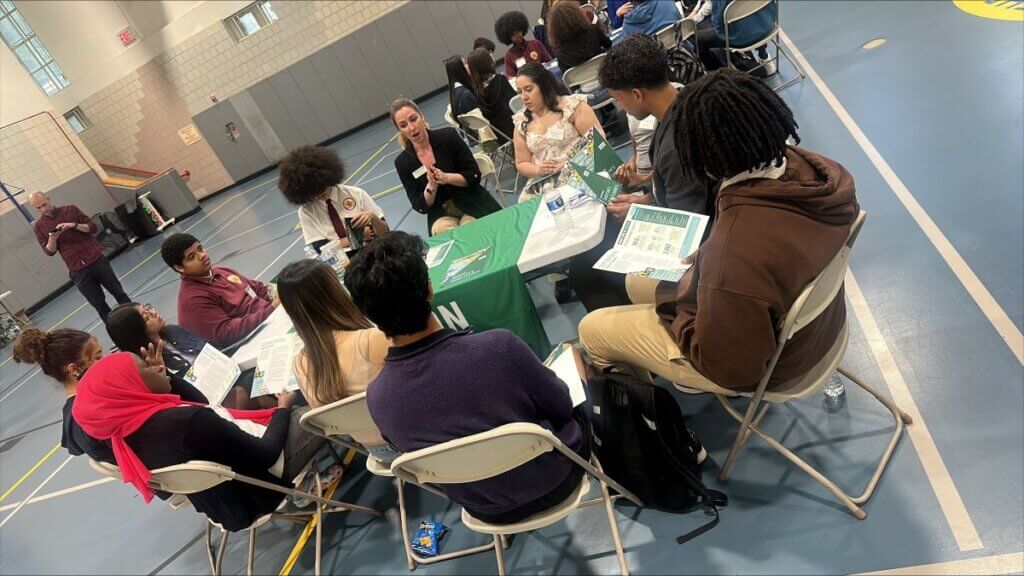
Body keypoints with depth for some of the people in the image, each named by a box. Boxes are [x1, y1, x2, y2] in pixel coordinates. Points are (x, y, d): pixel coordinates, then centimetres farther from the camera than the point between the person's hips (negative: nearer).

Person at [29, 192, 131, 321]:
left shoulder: (70, 209, 4)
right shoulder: (39, 226, 5)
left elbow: (92, 227, 0)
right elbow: (50, 251, 3)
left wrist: (74, 225, -15)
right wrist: (52, 238, -16)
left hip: (97, 260, 0)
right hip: (78, 271, 0)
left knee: (118, 293, 8)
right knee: (99, 305, 3)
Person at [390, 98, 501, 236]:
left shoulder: (448, 136, -5)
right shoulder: (402, 162, -1)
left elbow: (474, 175, -4)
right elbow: (420, 206, -1)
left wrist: (446, 178, -21)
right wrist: (431, 186, -20)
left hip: (471, 204, 0)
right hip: (440, 214, 0)